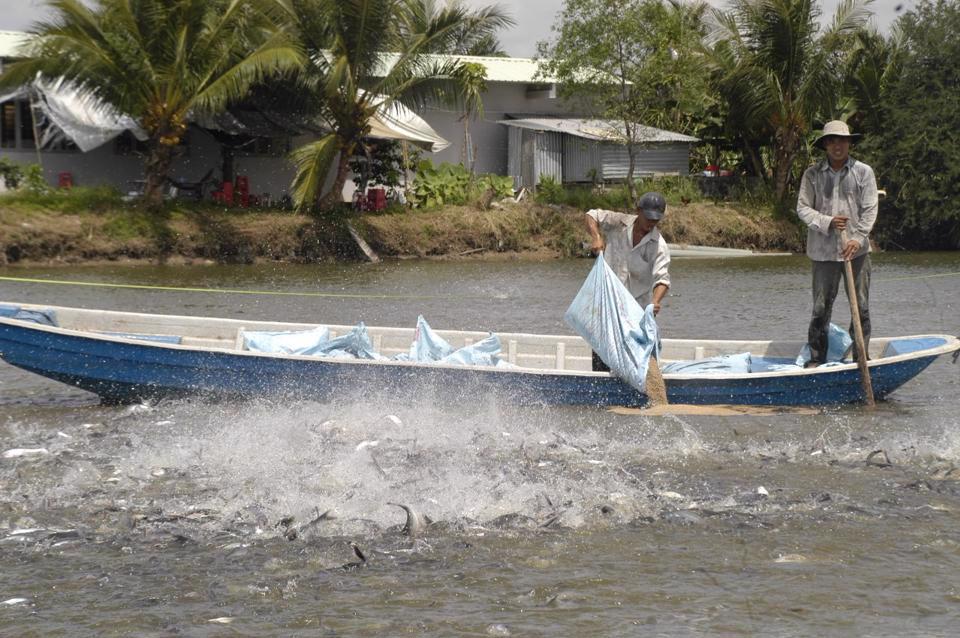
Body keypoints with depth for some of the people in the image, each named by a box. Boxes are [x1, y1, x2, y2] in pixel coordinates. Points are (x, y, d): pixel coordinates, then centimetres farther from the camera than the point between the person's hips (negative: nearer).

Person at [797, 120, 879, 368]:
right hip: (823, 250, 0)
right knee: (821, 307, 1)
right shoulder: (812, 174, 2)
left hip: (857, 249, 0)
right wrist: (827, 222, -15)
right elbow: (803, 208, 1)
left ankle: (861, 356, 11)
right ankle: (816, 358, 10)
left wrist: (858, 238, -14)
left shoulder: (863, 172, 2)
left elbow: (869, 210, -2)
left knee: (861, 306, 2)